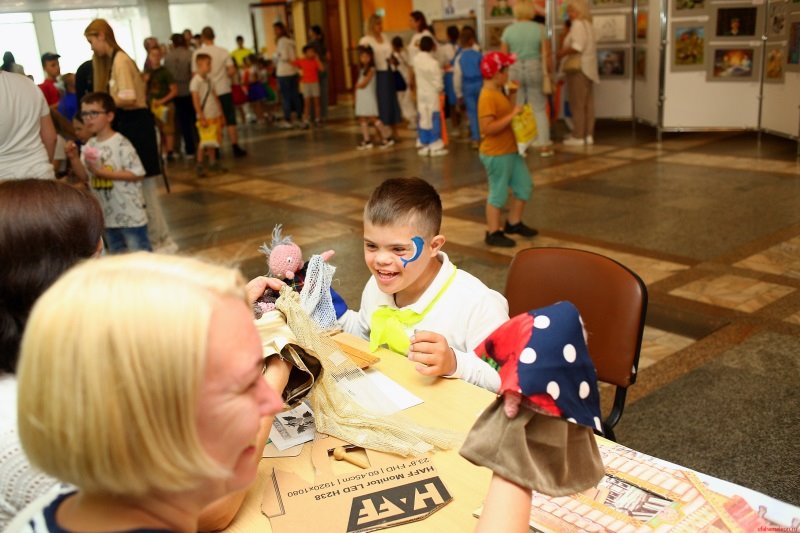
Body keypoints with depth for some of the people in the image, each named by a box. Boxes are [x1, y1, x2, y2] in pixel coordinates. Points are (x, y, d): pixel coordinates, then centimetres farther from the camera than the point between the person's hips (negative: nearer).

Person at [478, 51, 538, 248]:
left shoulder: (499, 92, 10)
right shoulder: (488, 97, -21)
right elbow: (488, 128, -29)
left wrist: (512, 97, 9)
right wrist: (513, 114, -26)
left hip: (511, 150, 10)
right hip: (496, 154, -10)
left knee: (525, 186, 17)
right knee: (498, 193, 1)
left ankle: (513, 223, 31)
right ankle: (493, 233, 14)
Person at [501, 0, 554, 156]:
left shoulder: (508, 30, -1)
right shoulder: (540, 29, -3)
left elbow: (503, 56, 0)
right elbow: (546, 55, -4)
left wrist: (505, 75, 10)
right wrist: (550, 73, 6)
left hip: (514, 71, 1)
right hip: (535, 70, -1)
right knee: (539, 109, 7)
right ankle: (544, 145, 7)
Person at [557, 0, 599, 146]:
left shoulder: (578, 24, -13)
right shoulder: (587, 24, 18)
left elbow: (577, 47, -24)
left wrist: (562, 53, -12)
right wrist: (565, 50, 13)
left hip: (578, 68, -10)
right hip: (588, 68, 10)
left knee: (577, 103, -7)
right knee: (588, 103, 9)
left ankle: (578, 136, -5)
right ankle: (588, 135, 11)